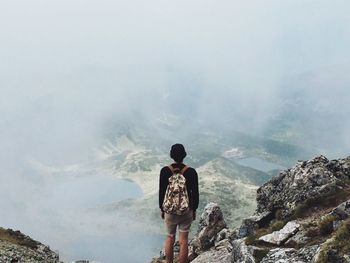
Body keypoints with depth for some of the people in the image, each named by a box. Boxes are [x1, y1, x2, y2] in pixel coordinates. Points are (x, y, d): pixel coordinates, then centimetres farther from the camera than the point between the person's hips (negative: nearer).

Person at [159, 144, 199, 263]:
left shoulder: (165, 171, -9)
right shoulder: (191, 172, -10)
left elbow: (161, 192, -3)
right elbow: (195, 193, -4)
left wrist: (162, 209, 10)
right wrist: (194, 210, 9)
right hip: (186, 210, -1)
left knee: (170, 238, 18)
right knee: (183, 240, 6)